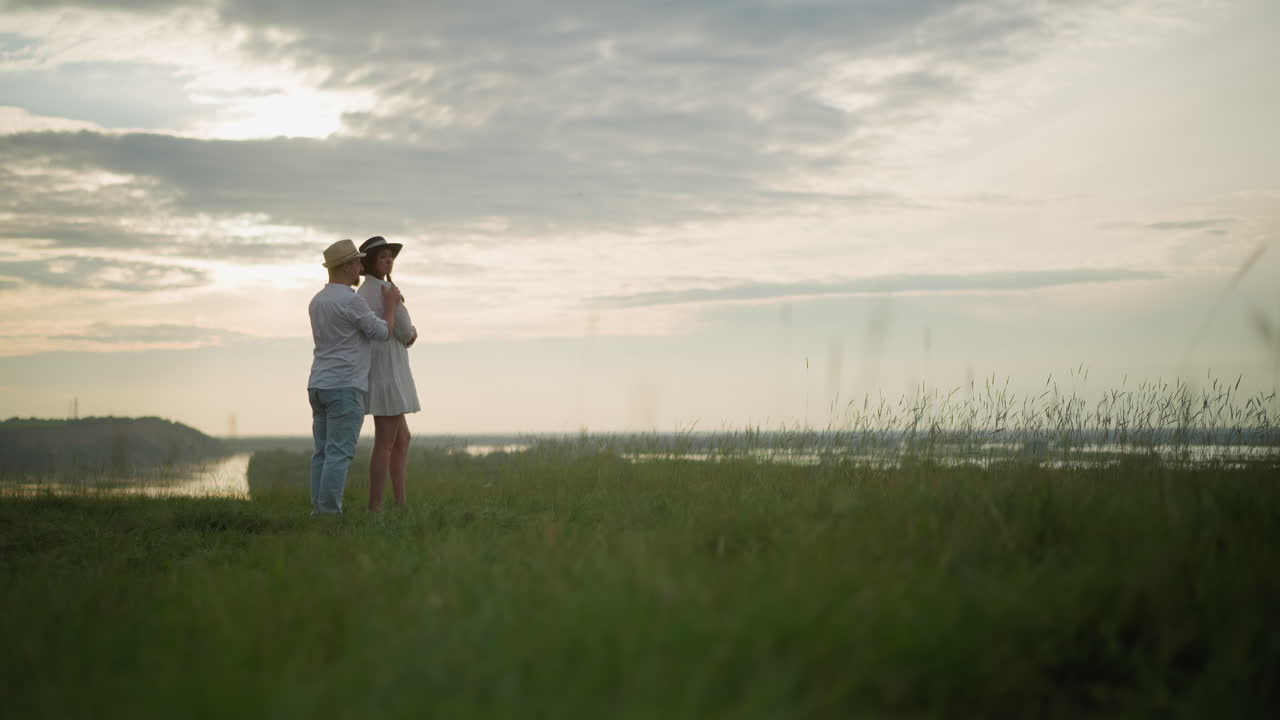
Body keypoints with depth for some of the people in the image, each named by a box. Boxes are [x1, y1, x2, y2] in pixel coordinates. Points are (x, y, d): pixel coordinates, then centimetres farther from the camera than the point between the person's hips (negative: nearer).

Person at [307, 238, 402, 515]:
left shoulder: (317, 302, 15)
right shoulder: (352, 301, -14)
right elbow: (382, 333, -6)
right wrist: (391, 305, 11)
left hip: (319, 387, 8)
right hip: (345, 388, -8)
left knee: (323, 453, 8)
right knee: (339, 454, -8)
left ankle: (320, 513, 6)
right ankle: (330, 514, -10)